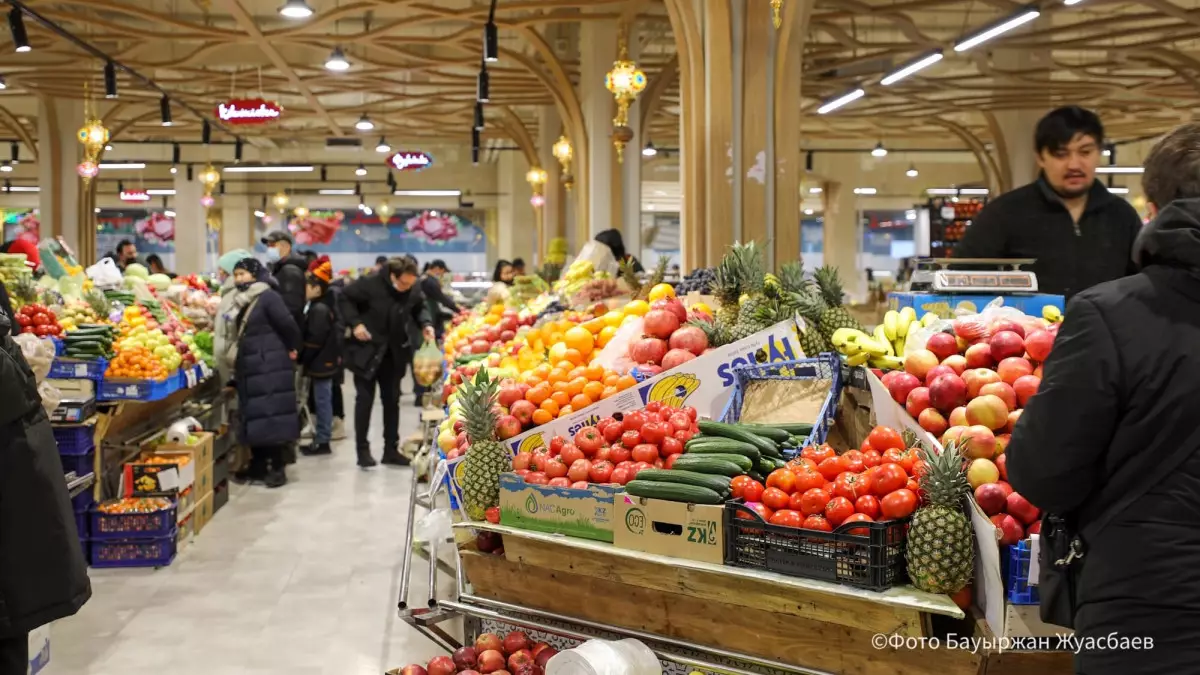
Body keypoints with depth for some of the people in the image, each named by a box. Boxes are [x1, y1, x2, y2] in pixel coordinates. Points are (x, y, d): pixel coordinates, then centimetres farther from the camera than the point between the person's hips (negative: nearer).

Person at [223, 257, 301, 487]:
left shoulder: (268, 297, -13)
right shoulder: (243, 301, 14)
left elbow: (288, 325, -16)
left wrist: (291, 349, -4)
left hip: (270, 365, -9)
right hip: (250, 366, 9)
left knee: (272, 413, -7)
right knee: (254, 415, 11)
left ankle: (277, 468, -2)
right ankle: (258, 465, 19)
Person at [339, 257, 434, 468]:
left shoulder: (413, 291, -9)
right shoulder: (370, 284, -22)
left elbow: (420, 308, 10)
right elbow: (345, 298, -10)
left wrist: (425, 324, -9)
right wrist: (356, 323, -20)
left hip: (394, 353, 4)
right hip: (366, 350, -4)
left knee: (392, 400, 8)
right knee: (365, 399, -2)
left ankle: (391, 449, 16)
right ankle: (363, 450, 8)